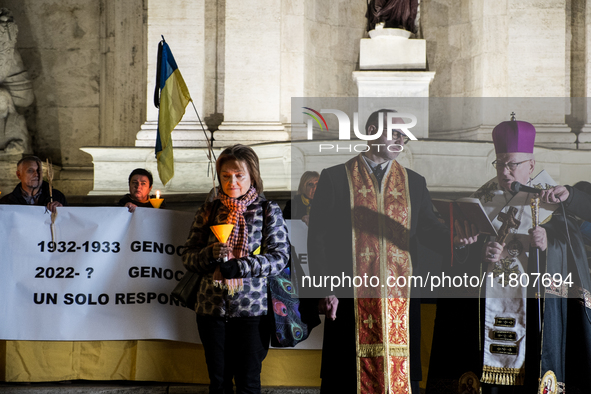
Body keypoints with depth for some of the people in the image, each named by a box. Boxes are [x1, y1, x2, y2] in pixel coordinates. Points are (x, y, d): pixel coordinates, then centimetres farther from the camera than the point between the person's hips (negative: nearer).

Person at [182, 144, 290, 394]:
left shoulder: (268, 211, 1)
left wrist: (237, 267, -18)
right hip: (211, 308, 3)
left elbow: (279, 257, -8)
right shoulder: (208, 211, 8)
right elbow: (188, 257, 7)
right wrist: (211, 254, -15)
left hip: (251, 308, -2)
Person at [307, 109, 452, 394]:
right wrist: (324, 289, -7)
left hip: (401, 300, 3)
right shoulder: (335, 178, 4)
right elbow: (318, 236, 1)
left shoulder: (414, 183, 14)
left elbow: (430, 230, 8)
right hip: (350, 298, -2)